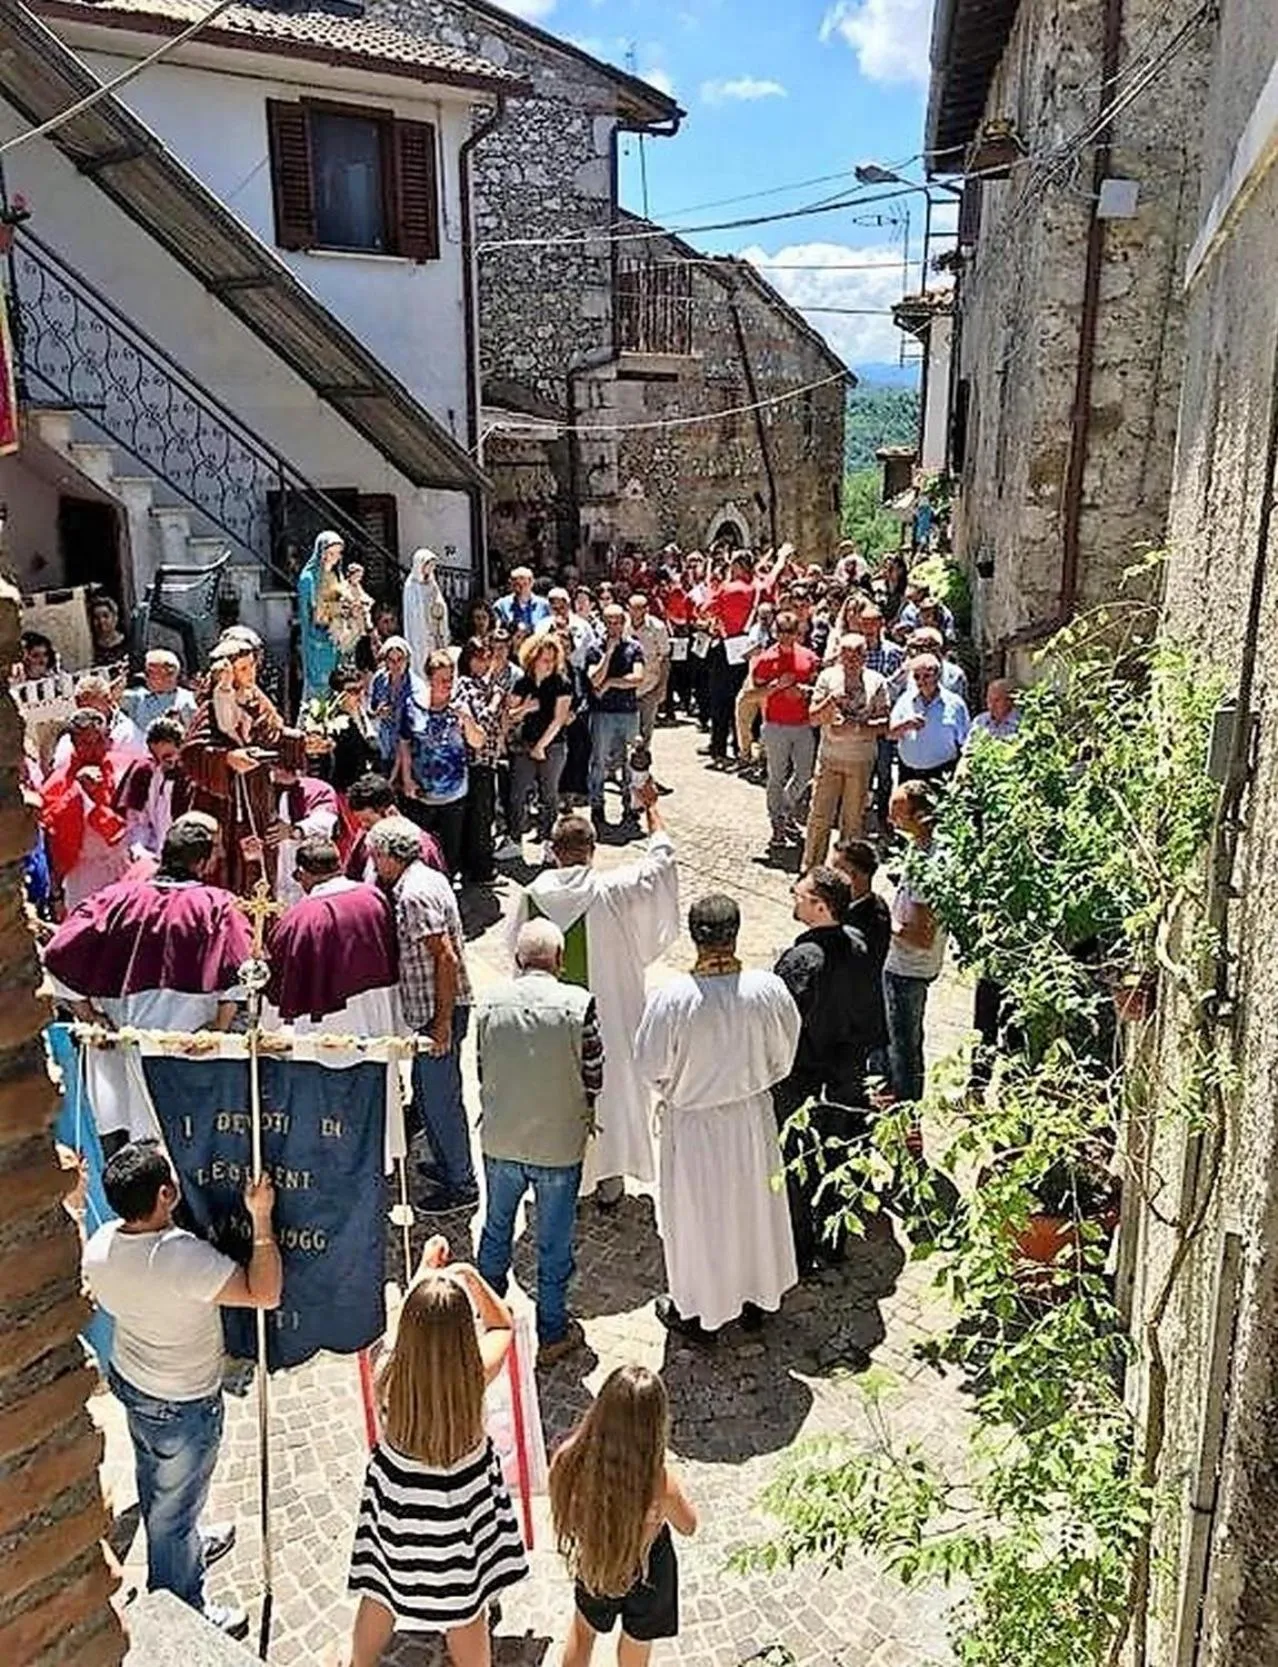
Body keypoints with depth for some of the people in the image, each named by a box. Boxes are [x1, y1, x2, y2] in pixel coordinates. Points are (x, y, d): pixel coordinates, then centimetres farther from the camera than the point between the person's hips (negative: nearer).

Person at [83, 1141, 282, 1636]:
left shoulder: (99, 1243, -16)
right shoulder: (184, 1256, -39)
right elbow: (265, 1294, -35)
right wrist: (261, 1219, -34)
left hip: (128, 1379, 7)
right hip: (183, 1405, -7)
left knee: (154, 1482, 30)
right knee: (175, 1505, 14)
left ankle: (186, 1549, 57)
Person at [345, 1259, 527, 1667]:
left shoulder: (392, 1380, -29)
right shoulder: (476, 1377, -32)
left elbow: (414, 1328, -5)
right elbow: (502, 1324, -8)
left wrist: (426, 1270, 6)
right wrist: (472, 1278, -13)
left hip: (396, 1499, 1)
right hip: (461, 1505, -1)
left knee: (379, 1596, 28)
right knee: (467, 1609, 23)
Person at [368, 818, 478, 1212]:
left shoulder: (414, 895, -20)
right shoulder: (428, 878, 11)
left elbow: (446, 958, -25)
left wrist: (443, 1021, -23)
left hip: (437, 1011, -10)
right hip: (432, 1009, 10)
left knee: (440, 1097, 0)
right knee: (427, 1090, 21)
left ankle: (462, 1185, 12)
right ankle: (448, 1165, 35)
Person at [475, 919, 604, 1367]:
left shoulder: (490, 1003, -9)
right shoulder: (578, 1004, -18)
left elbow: (482, 1070, 1)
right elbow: (594, 1076, -8)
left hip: (500, 1141, 3)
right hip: (559, 1144, -3)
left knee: (496, 1231, 23)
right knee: (554, 1243, 14)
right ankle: (551, 1335, 29)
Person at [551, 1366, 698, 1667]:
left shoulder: (570, 1458, -32)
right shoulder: (661, 1482, -40)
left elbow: (565, 1517, -9)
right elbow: (688, 1525, -15)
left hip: (591, 1569, 2)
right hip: (645, 1583, -2)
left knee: (582, 1635, 35)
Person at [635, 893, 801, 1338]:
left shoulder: (671, 997, -28)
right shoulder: (768, 990, -20)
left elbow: (650, 1067, -16)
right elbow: (785, 1055, -5)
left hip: (692, 1124, -2)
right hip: (752, 1118, 3)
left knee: (695, 1213, 18)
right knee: (753, 1205, 24)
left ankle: (694, 1309, 37)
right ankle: (756, 1298, 44)